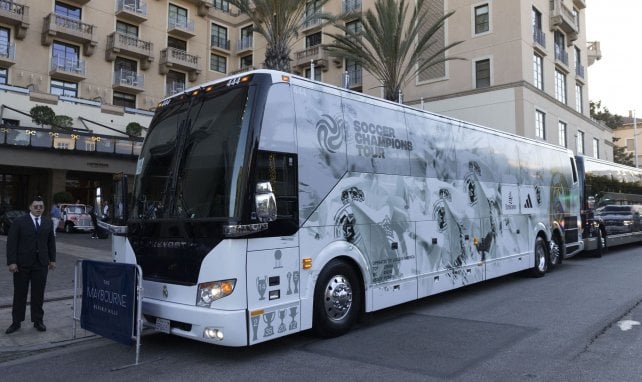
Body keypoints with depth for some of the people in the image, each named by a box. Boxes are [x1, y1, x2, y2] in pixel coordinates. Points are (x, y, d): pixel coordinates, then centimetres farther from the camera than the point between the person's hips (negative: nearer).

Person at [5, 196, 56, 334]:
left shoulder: (48, 223, 8)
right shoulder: (19, 222, -3)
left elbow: (51, 242, 13)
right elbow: (11, 243, -5)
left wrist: (52, 259, 9)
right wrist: (11, 262, -11)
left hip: (41, 264, 2)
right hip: (22, 264, -2)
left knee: (38, 294, 6)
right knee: (19, 294, 7)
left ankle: (38, 321, 16)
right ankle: (16, 322, 18)